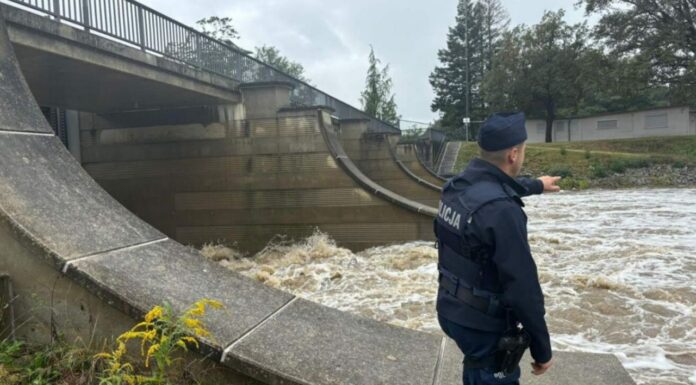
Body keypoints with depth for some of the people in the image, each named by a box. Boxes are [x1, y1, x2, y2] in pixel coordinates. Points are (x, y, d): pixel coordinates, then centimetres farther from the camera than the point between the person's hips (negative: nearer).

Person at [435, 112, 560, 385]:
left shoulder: (456, 185, -2)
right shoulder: (501, 209, -30)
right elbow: (522, 288, -26)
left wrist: (537, 185, 40)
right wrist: (542, 349, -13)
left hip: (449, 310, 8)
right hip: (482, 324, -8)